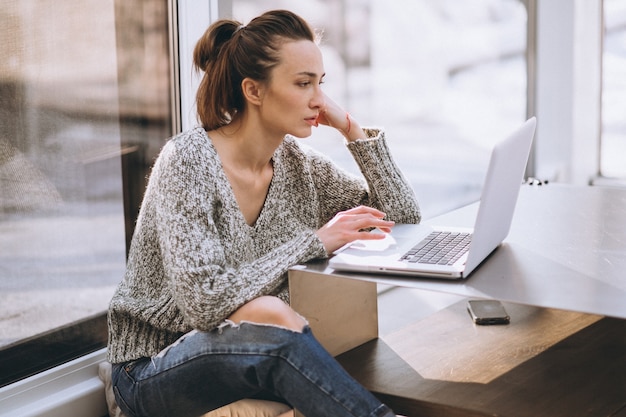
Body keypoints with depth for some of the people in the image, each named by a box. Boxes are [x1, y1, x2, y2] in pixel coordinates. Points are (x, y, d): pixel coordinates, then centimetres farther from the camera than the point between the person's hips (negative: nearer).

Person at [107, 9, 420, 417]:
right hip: (153, 371, -5)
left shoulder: (296, 162, 2)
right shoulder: (187, 160, -18)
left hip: (264, 355, 6)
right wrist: (313, 242, -23)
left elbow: (403, 216, 6)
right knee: (271, 314, -36)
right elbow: (204, 302, -26)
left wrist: (352, 129, -5)